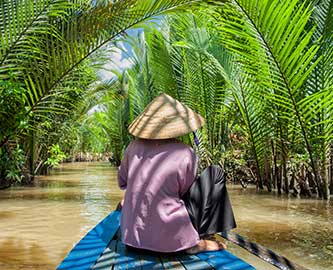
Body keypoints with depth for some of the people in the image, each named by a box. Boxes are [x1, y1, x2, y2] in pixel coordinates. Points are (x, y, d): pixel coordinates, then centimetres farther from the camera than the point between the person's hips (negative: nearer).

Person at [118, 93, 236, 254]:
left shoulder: (134, 147, -2)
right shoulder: (186, 154, -13)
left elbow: (122, 182, 13)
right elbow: (184, 191, 2)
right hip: (170, 240, -6)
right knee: (214, 173, 5)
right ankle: (197, 242, 5)